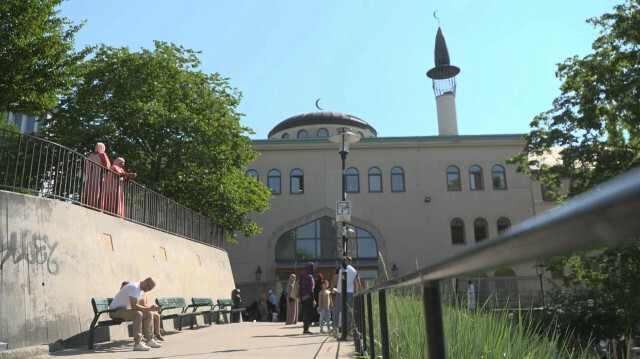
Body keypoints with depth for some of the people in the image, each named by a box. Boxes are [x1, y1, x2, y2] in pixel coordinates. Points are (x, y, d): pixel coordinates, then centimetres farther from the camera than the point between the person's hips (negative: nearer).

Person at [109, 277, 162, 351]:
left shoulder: (143, 290, 7)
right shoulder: (134, 287, -24)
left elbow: (143, 305, 10)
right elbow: (134, 306, -31)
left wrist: (152, 307, -9)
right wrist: (149, 308, -27)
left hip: (126, 309, 10)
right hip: (115, 310, -10)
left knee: (148, 314, 3)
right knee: (138, 314, -32)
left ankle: (149, 340, 6)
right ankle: (138, 344, -32)